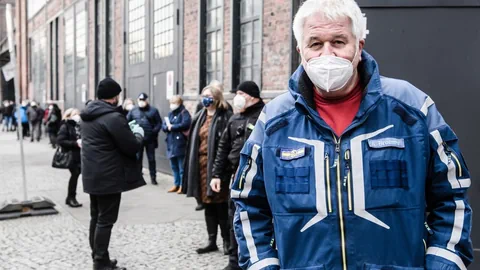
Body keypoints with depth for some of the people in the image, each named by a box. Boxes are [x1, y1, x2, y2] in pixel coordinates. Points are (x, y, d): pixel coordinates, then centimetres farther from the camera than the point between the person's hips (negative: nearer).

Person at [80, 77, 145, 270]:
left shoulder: (88, 115, 10)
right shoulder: (113, 117, -19)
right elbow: (132, 147, -17)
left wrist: (127, 131, 17)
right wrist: (138, 134, 3)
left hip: (92, 175, 9)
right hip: (109, 177, -9)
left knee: (96, 217, 16)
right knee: (106, 220, -3)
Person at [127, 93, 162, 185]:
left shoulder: (153, 110, 2)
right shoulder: (133, 111, 7)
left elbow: (159, 123, 1)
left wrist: (154, 131, -14)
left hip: (150, 139, -1)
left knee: (151, 158, 6)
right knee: (138, 158, 8)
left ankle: (153, 177, 14)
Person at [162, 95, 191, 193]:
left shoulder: (184, 113, -5)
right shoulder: (170, 113, 17)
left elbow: (185, 124, -21)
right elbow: (163, 126, 12)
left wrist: (172, 127, -10)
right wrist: (168, 127, -11)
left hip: (180, 144, -7)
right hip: (171, 144, 7)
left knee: (182, 167, -3)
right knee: (174, 167, 13)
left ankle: (182, 186, 4)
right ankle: (176, 184, 22)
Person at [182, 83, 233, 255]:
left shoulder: (225, 117, -8)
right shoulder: (200, 117, 14)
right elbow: (194, 141, 15)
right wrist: (192, 166, 11)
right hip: (201, 164, 7)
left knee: (220, 205, 1)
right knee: (207, 204, 13)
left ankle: (227, 241, 14)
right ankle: (212, 241, 22)